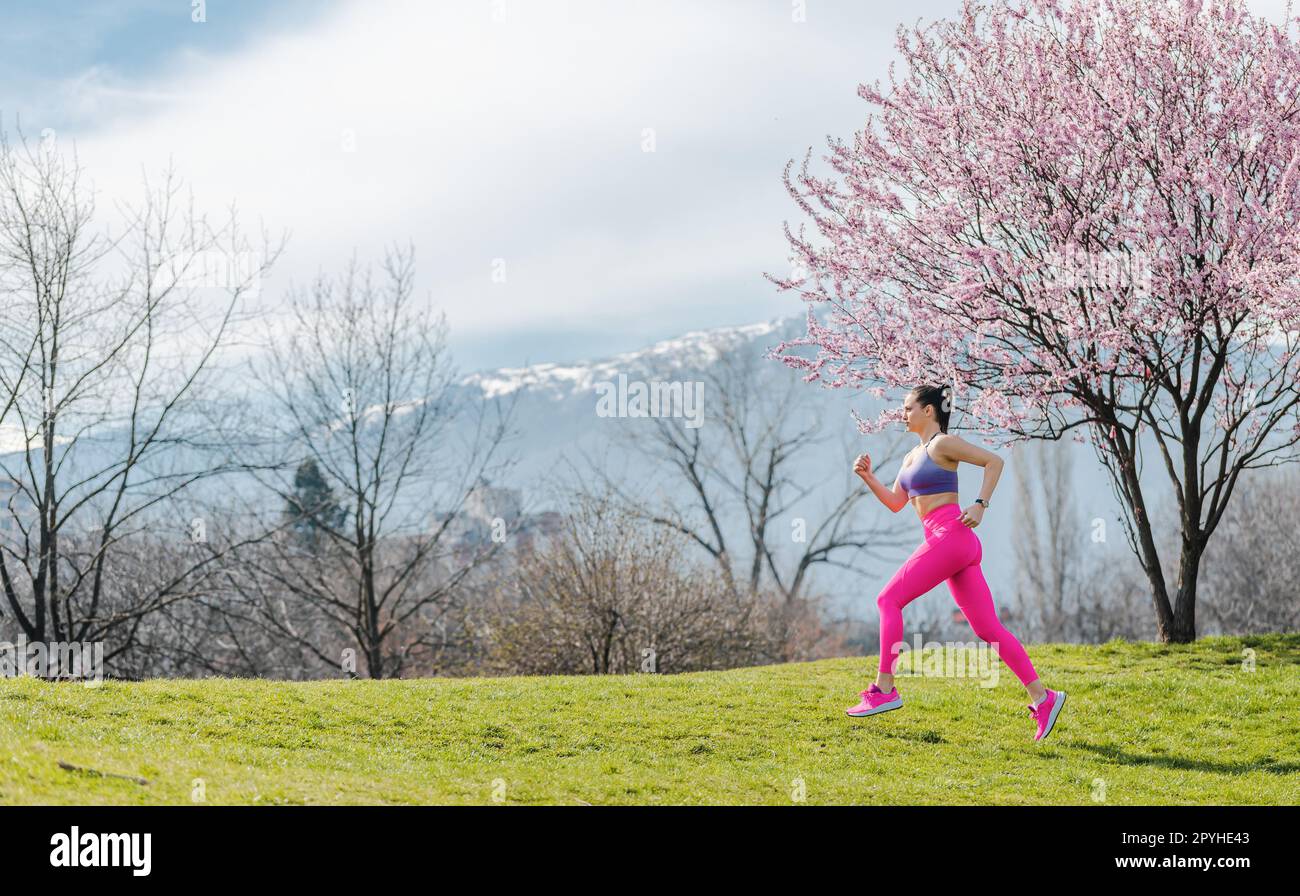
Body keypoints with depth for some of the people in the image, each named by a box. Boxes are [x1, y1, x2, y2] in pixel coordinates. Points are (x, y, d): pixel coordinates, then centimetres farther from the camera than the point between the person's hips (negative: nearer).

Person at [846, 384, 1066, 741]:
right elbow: (895, 503, 26)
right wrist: (868, 477, 14)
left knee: (889, 600, -6)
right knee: (987, 628, 3)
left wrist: (980, 505, -15)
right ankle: (1042, 697, 0)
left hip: (950, 535, -9)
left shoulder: (943, 444, -3)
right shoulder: (913, 456, 23)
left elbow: (994, 461, -9)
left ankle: (884, 689, -6)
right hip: (944, 541, 9)